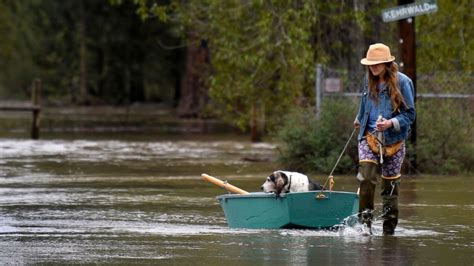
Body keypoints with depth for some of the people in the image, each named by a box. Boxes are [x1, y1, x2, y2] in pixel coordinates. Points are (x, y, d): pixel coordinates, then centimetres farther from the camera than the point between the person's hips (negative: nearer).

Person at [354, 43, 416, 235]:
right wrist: (359, 121, 41)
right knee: (366, 177, -19)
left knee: (390, 184, 4)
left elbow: (409, 114, -7)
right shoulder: (369, 81, 6)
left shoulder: (402, 82, -9)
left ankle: (389, 230, 14)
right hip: (369, 138, 3)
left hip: (393, 140, -3)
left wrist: (391, 123, -23)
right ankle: (365, 219, -10)